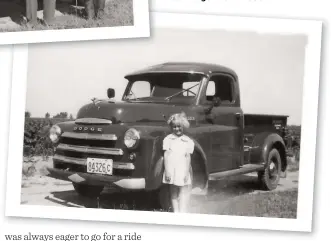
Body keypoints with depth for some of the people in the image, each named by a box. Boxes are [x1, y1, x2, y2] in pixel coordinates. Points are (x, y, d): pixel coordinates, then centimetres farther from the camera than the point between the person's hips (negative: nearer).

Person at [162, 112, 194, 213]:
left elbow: (188, 157, 1)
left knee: (183, 194, -4)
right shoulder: (168, 139, 3)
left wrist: (187, 173, -4)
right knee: (173, 193, 7)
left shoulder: (188, 141, 3)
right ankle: (175, 213, 13)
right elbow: (166, 156, 1)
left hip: (183, 171, -1)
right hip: (171, 171, 1)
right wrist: (167, 171, -5)